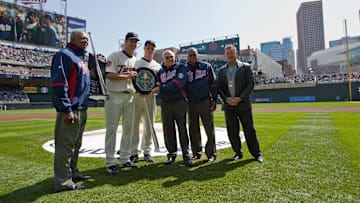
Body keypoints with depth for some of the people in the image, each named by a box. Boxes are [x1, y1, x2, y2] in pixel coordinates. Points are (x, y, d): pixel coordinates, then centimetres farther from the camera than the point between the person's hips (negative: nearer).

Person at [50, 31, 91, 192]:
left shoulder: (80, 58, 23)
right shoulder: (64, 55, -7)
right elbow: (58, 84, -17)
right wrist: (66, 109, -22)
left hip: (81, 109, 10)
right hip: (70, 110, -10)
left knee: (75, 144, 17)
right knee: (66, 144, -5)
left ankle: (73, 172, 31)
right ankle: (64, 182, 3)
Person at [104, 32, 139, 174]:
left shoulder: (136, 60, 19)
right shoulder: (114, 56, -2)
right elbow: (108, 75, -12)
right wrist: (127, 76, -14)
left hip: (130, 96, 7)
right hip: (114, 96, -7)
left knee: (128, 128, 8)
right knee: (111, 128, -5)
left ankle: (125, 159, 19)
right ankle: (110, 163, 1)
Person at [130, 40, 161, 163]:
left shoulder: (158, 66, 18)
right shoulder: (136, 62, 11)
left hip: (150, 96, 3)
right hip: (136, 95, -2)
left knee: (149, 125, 5)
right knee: (134, 124, -5)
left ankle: (147, 152, 13)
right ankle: (134, 153, 2)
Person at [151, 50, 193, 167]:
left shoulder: (181, 68, 0)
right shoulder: (160, 71, 16)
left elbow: (178, 83, -16)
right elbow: (158, 87, 14)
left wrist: (161, 88, -17)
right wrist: (156, 87, -9)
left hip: (179, 102, -4)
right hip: (165, 104, 4)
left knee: (182, 129, -3)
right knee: (168, 131, 7)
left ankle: (186, 155, 5)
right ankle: (171, 154, 21)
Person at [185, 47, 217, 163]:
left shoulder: (206, 66, 5)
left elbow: (213, 83, 4)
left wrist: (214, 99, -3)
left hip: (205, 102, -2)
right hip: (191, 103, 3)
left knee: (209, 129, -2)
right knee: (193, 130, 8)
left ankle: (211, 153, 9)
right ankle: (196, 153, 20)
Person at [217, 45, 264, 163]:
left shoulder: (245, 67, 2)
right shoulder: (222, 70, 11)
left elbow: (250, 84, -4)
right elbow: (219, 87, 7)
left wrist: (240, 98, -15)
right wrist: (226, 99, -10)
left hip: (243, 105, -2)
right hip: (228, 106, 3)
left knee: (249, 130, 4)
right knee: (232, 131, 6)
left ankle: (257, 153, 19)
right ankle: (238, 153, 23)